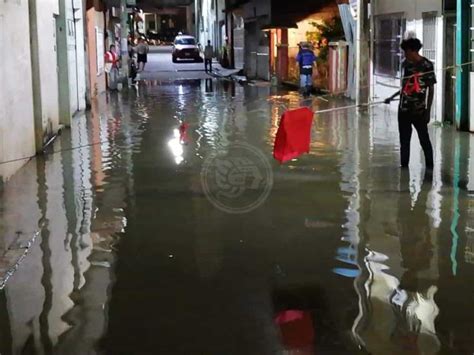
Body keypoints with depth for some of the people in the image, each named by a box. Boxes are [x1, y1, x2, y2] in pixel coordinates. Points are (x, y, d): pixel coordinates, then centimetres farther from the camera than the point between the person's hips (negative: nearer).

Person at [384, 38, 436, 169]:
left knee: (424, 138, -1)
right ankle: (404, 165, 16)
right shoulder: (406, 64, 8)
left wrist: (428, 110, -10)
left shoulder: (427, 65, -7)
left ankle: (429, 166, 7)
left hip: (419, 110, -5)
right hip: (404, 109, 5)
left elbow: (431, 90, -6)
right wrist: (392, 98, 20)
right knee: (404, 139, 8)